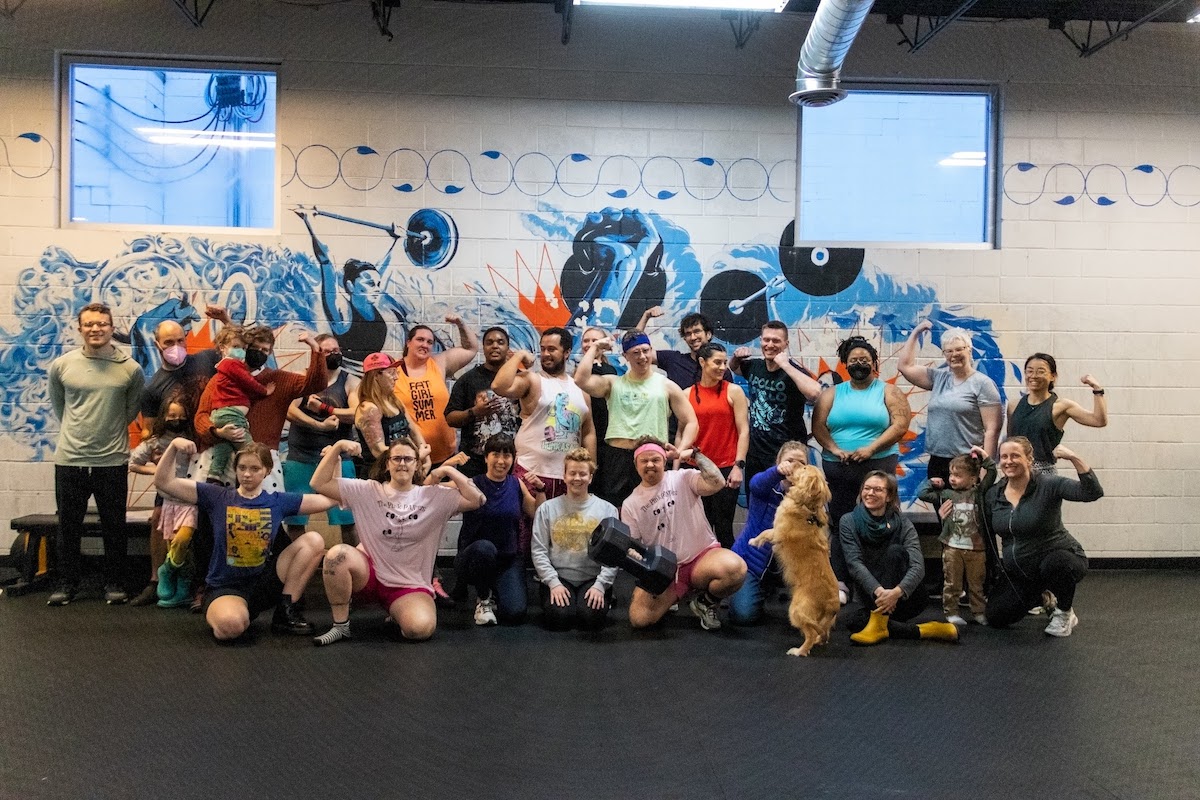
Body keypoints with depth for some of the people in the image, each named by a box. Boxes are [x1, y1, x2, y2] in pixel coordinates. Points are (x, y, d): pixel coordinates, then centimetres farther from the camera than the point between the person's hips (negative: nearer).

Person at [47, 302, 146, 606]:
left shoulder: (131, 368, -4)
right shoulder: (61, 365, -2)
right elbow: (58, 405, 14)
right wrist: (76, 431, 13)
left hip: (113, 461, -1)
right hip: (69, 459, 1)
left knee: (114, 527, 9)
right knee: (68, 527, 11)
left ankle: (114, 584, 22)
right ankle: (67, 584, 25)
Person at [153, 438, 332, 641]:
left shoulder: (278, 501, 4)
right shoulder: (217, 497, -1)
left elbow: (329, 499, 2)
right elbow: (163, 482, -4)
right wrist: (174, 445, -19)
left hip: (263, 583, 3)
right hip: (225, 588, -3)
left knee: (314, 540, -12)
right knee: (230, 625, -39)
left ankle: (287, 612, -6)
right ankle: (216, 615, 2)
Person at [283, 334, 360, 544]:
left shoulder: (350, 382, 5)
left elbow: (357, 414, -10)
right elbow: (290, 411, -10)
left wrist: (324, 408, -13)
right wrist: (320, 425, -21)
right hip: (301, 457, 1)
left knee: (348, 519, -2)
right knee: (294, 519, 5)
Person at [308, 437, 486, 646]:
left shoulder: (435, 496, 0)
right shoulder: (367, 491, 0)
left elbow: (477, 499, -7)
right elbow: (319, 484, -4)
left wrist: (449, 470, -9)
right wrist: (338, 447, -14)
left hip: (411, 586, 0)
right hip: (369, 575, 1)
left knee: (421, 628, -31)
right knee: (338, 554, -32)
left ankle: (398, 612, 10)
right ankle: (340, 626, -13)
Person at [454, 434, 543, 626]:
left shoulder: (517, 485, 5)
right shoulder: (472, 485, -7)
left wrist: (539, 490, 2)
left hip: (509, 559, 3)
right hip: (474, 558, -2)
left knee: (514, 614, -21)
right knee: (484, 547, -39)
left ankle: (494, 593, 17)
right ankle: (483, 599, -8)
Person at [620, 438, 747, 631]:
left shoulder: (683, 478, 0)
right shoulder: (630, 504, 6)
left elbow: (717, 483, -19)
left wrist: (694, 454, -15)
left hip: (702, 556, -2)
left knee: (735, 569, -36)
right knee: (639, 618, -23)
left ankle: (706, 603, -1)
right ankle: (669, 599, 15)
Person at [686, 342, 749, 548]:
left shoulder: (733, 391, 0)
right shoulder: (687, 394, 6)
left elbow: (744, 431, -3)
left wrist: (738, 466, -11)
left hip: (726, 469, -2)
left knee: (723, 528, 1)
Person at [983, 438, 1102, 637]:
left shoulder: (1048, 485, -18)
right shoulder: (993, 495, -3)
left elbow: (1092, 493, -33)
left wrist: (1073, 458, -39)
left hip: (1059, 560, -5)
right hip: (1018, 571, 5)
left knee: (1054, 564, -40)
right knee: (995, 618, -4)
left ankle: (1065, 613, -7)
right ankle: (1043, 595, 25)